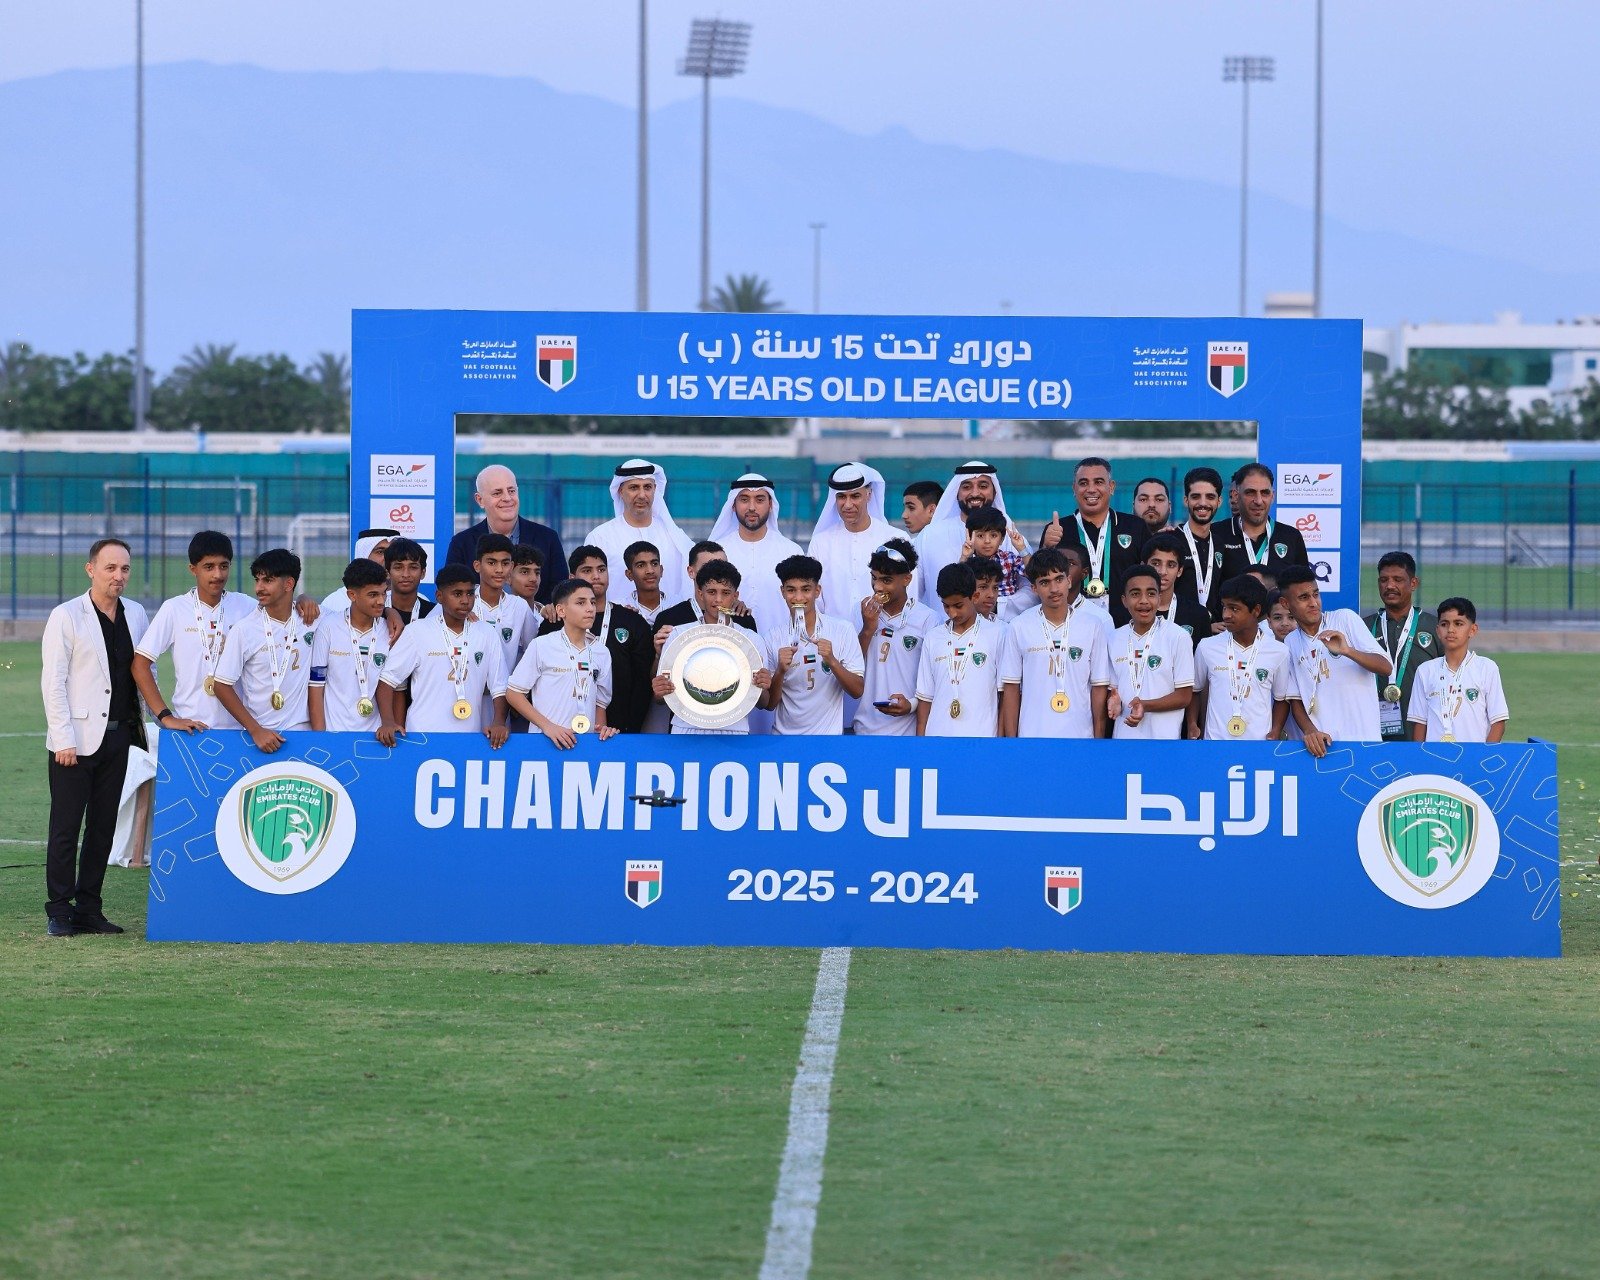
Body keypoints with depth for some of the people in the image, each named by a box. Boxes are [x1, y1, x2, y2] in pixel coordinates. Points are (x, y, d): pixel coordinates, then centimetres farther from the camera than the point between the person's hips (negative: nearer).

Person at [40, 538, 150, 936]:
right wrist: (64, 738, -13)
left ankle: (89, 909, 13)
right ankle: (59, 912, 3)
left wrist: (151, 720, 8)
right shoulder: (66, 616, -5)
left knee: (103, 828, 7)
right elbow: (52, 682, -8)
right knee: (66, 828, -2)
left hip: (118, 736, 5)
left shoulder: (136, 614, 10)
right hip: (76, 738, -5)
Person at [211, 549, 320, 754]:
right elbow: (223, 686, -5)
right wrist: (256, 730, -11)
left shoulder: (312, 620, 1)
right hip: (258, 734, -2)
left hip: (301, 729, 2)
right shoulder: (244, 629, -6)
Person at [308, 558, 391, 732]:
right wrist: (320, 736, -7)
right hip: (334, 733, -2)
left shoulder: (389, 631, 2)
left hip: (375, 732, 2)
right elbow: (315, 687, -2)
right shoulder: (329, 627, -5)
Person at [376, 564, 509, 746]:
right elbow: (388, 680, 1)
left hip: (469, 738, 2)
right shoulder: (417, 633, 1)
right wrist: (388, 722, -13)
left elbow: (499, 689, 9)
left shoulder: (487, 637, 8)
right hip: (421, 736, -2)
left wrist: (498, 723, -9)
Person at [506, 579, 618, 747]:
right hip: (546, 740, -4)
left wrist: (602, 730, -2)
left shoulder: (601, 653, 10)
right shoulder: (542, 646, -3)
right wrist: (547, 726, -10)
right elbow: (513, 693, -1)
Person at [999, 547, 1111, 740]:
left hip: (1080, 737, 0)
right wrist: (1010, 742, 2)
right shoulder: (1019, 628, 2)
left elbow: (1099, 687, 5)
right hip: (1031, 736, 0)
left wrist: (1099, 739, 2)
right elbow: (1011, 689, 5)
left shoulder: (1094, 625, 2)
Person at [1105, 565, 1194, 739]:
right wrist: (1114, 703, -7)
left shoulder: (1178, 637, -4)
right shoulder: (1116, 639, 10)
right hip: (1123, 736, 4)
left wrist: (1145, 705, -19)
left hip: (1163, 738, -4)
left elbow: (1184, 697, -4)